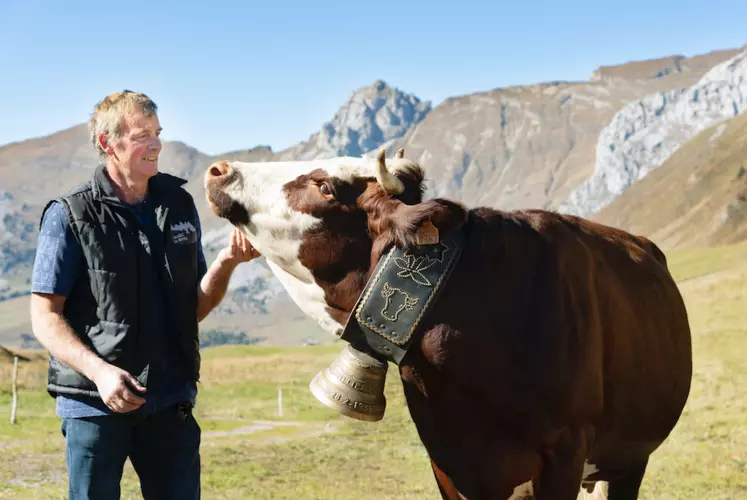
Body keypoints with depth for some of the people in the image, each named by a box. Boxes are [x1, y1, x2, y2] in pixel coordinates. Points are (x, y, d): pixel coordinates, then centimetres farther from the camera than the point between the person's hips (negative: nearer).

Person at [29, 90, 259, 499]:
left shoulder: (179, 205, 8)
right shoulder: (70, 216, -5)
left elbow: (195, 309, 11)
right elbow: (45, 317, -7)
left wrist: (226, 262, -7)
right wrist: (99, 371, -22)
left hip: (170, 401, 4)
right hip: (95, 403, -4)